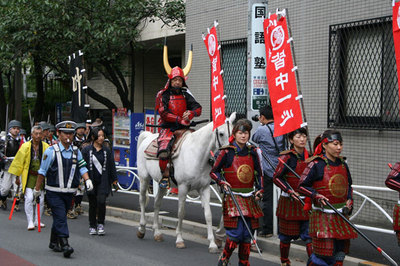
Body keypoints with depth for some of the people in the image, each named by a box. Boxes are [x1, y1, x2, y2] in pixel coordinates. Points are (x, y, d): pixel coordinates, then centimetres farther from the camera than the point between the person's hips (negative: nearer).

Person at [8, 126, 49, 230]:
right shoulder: (25, 147, -4)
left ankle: (37, 221, 24)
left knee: (41, 199, 7)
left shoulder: (46, 147, 0)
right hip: (29, 176, -2)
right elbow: (19, 161, 2)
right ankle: (30, 222, -2)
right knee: (29, 198, -11)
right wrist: (17, 176, 5)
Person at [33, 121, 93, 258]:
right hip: (54, 192, -5)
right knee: (60, 217, -13)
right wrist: (37, 189, 2)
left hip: (69, 192, 5)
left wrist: (87, 180, -8)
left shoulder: (76, 151, 8)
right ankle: (65, 244, -17)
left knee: (59, 218, 14)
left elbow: (82, 167, 11)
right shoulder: (51, 151, -7)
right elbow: (42, 172, -2)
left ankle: (54, 243, 28)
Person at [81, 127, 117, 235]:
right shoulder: (86, 150, 1)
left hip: (103, 182, 1)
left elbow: (112, 166, 12)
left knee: (101, 201, -15)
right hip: (91, 181, 0)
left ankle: (100, 224, 1)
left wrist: (114, 180, 10)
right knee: (92, 204, 6)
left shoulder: (107, 151, 8)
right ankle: (92, 226, 19)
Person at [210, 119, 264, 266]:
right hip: (233, 197, -4)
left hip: (249, 198, 4)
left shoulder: (252, 152, 8)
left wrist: (259, 190, 3)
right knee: (236, 233, -11)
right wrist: (222, 182, -14)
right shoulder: (226, 152, -4)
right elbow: (214, 172, 3)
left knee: (247, 235, 6)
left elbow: (259, 173, 16)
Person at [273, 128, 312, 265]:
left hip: (307, 202, 4)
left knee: (310, 235, -2)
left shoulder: (310, 156, 5)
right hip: (289, 202, -4)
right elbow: (276, 177, -11)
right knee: (287, 235, 10)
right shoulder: (287, 157, -11)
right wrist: (290, 191, -19)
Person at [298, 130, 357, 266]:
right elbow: (302, 185, -5)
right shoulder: (317, 164, -9)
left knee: (340, 254, 9)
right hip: (323, 216, -6)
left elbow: (348, 187, 20)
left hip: (341, 217, 6)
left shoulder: (343, 164, 9)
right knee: (324, 254, -8)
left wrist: (349, 203, 5)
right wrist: (317, 196, -18)